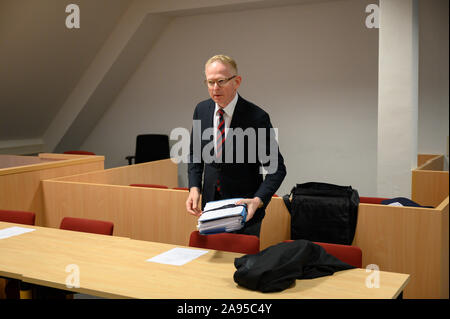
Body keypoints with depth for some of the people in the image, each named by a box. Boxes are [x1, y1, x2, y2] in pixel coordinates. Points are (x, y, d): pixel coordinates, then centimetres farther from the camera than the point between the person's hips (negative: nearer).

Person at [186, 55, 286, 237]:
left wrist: (258, 200, -27)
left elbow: (277, 168, -13)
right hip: (210, 209, 4)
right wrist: (194, 188, -6)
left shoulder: (257, 117, -17)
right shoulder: (202, 110, -2)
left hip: (244, 213, -4)